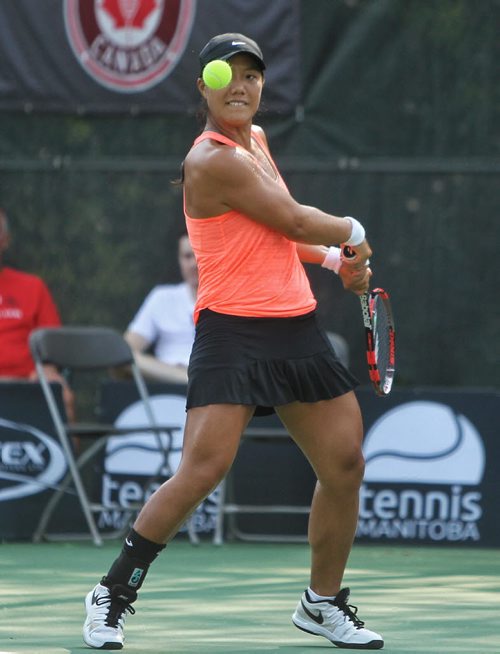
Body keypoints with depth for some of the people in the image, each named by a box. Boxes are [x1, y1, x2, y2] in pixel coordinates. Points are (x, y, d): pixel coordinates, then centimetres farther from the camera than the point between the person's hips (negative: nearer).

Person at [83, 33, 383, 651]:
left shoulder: (256, 139, 15)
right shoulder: (213, 160, -15)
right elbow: (294, 220, -11)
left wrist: (335, 259, 15)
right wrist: (352, 232, 7)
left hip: (297, 328, 9)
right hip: (233, 330, -9)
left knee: (345, 465, 6)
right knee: (203, 469, -19)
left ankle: (323, 601, 24)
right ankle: (113, 596, -5)